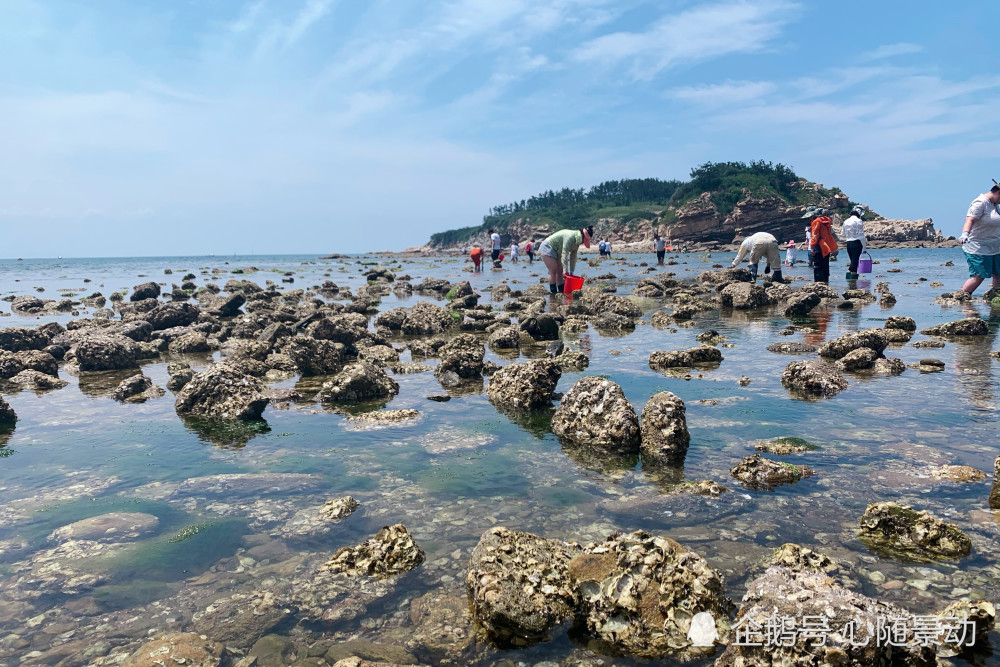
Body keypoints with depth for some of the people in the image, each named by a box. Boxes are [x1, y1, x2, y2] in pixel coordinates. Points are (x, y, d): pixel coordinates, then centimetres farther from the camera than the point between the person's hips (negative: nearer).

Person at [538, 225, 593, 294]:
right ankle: (553, 293, -14)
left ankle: (562, 290, 9)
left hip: (555, 251, 10)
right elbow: (564, 253, -34)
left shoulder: (577, 241, 0)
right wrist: (565, 270, -35)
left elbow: (573, 257, 3)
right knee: (553, 271, -15)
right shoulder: (570, 236, -29)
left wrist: (571, 272, -1)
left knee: (560, 271, 6)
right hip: (547, 248, -10)